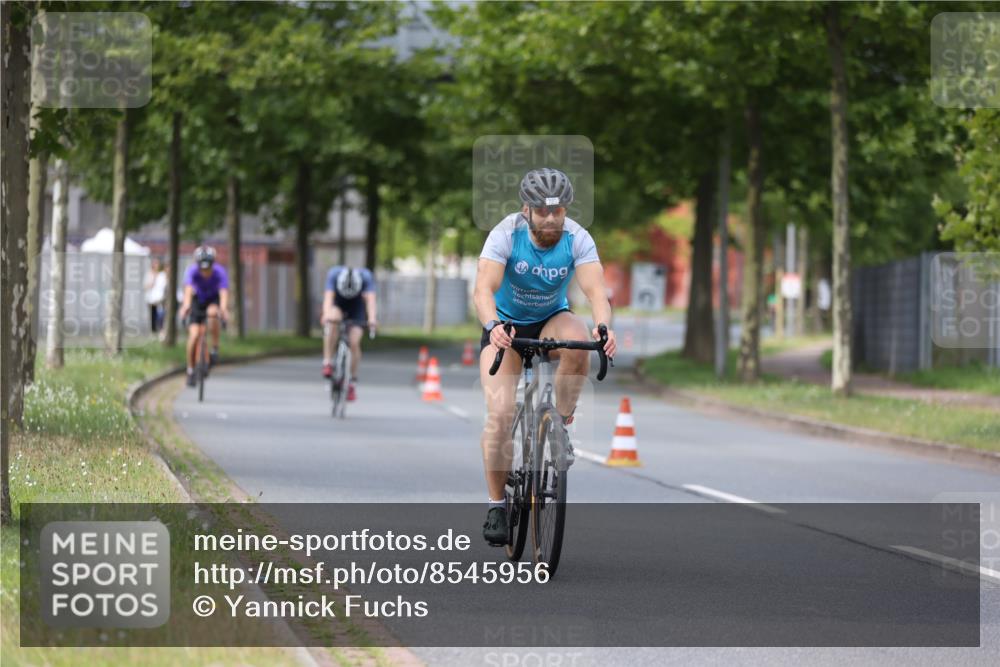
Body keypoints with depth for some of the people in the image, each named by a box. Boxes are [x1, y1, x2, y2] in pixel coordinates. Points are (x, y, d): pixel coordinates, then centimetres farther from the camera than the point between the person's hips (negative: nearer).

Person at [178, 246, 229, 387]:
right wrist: (186, 305, -64)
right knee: (194, 334, -15)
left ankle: (215, 349, -19)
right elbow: (188, 290, -44)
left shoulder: (219, 273, -30)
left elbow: (224, 293, -43)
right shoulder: (192, 271, -29)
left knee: (212, 313, -35)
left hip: (214, 300, -1)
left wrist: (223, 308, -63)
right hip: (198, 300, 1)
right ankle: (190, 371, 1)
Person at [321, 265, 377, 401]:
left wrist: (372, 318, -58)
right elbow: (328, 297, -42)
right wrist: (326, 315, -61)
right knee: (333, 319, -35)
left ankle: (352, 383, 0)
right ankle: (327, 363, -28)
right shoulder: (333, 274, -31)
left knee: (354, 343, -16)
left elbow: (370, 299, -41)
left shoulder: (366, 277, -30)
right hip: (338, 305, 0)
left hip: (357, 308, 0)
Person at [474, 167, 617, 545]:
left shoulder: (577, 239, -21)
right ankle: (497, 504, -3)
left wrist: (603, 326, -54)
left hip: (551, 320, 1)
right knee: (500, 413, -18)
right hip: (506, 325, -1)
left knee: (577, 340, -36)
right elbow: (484, 290, -36)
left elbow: (595, 290, -33)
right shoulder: (506, 235, -25)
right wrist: (493, 326, -56)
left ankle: (561, 424, -13)